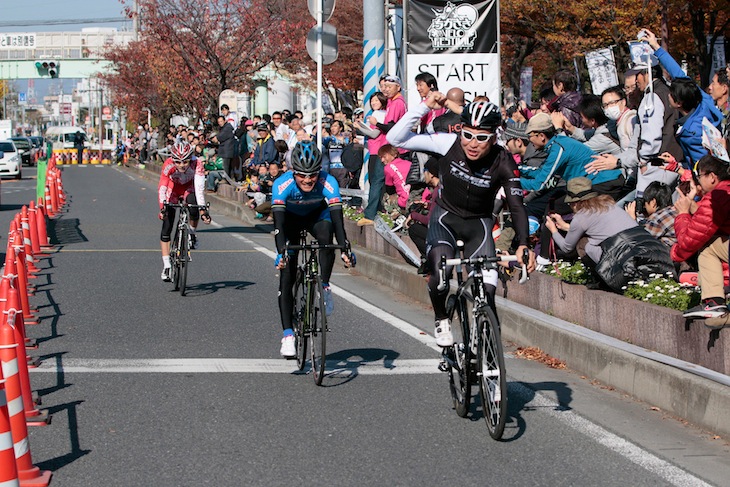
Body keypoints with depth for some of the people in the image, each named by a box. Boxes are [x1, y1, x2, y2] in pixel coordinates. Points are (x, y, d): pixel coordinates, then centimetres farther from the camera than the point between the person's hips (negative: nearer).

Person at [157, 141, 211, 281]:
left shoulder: (197, 164, -34)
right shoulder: (168, 165, -33)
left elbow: (199, 188, -40)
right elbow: (162, 188, -36)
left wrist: (203, 209, -50)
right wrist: (162, 208, -49)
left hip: (189, 188, 0)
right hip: (173, 189, 0)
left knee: (194, 206, -34)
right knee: (166, 227, -7)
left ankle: (192, 233, -4)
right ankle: (166, 266, 1)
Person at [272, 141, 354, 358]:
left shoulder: (328, 183, -34)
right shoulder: (283, 184, -35)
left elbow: (337, 218, -40)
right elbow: (279, 222, -42)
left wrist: (345, 249, -52)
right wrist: (280, 252, -55)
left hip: (317, 214, 0)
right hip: (291, 218, 0)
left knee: (326, 237, -36)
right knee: (286, 276, -11)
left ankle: (324, 287, -15)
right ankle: (287, 334, -8)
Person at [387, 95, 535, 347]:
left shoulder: (503, 163, -21)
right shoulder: (449, 144, -21)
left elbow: (517, 206, -21)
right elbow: (396, 139, -24)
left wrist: (523, 245, -36)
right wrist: (424, 107, -33)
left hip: (479, 223, 1)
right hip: (445, 217, -1)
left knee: (487, 286, -18)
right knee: (440, 270, -27)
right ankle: (441, 320, 2)